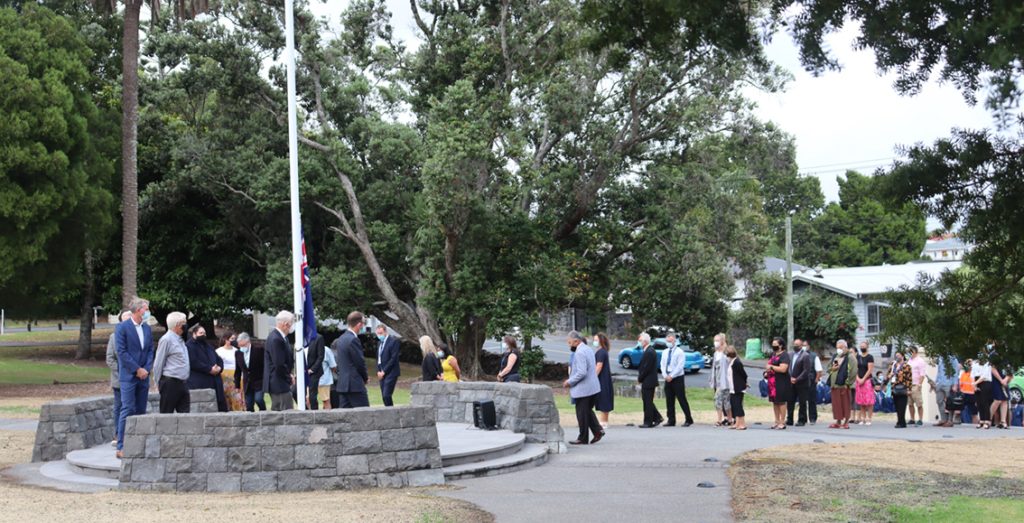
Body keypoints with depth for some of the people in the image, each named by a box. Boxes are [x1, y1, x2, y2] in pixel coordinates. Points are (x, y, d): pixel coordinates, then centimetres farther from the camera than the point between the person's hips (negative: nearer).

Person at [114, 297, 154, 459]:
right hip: (128, 376, -6)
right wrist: (137, 370, -13)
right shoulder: (122, 327, -7)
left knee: (141, 411, 7)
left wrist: (146, 369, -3)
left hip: (143, 376, 6)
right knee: (128, 410, -9)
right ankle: (121, 448, -7)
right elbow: (121, 352, -12)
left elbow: (150, 350, 13)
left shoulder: (147, 328, 12)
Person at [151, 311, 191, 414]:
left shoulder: (180, 340, 17)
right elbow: (158, 364, -8)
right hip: (171, 383, -8)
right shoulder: (166, 339, -9)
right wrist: (158, 383, -4)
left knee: (185, 413, 3)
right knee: (166, 414, -3)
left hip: (183, 382, 8)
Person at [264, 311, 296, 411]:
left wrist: (290, 374, 7)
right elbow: (279, 365, -23)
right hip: (280, 384, -11)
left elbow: (288, 358, 21)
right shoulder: (276, 339, -20)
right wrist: (289, 377, -10)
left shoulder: (281, 337, 12)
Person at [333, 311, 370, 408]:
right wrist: (365, 378, 4)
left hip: (342, 384, 9)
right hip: (355, 385, -9)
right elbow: (360, 362, -15)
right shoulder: (353, 340, -15)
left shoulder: (341, 339, 13)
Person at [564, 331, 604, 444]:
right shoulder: (589, 349, 10)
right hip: (593, 387, 9)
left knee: (582, 414, 2)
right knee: (588, 411, 20)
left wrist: (569, 382, -14)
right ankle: (598, 430, 8)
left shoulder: (579, 353, -20)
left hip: (583, 389, -9)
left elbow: (581, 372, -27)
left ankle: (583, 438, 10)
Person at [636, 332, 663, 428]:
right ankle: (657, 418, 19)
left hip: (648, 381, -10)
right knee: (648, 402, 15)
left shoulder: (649, 352, -19)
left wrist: (639, 378, -11)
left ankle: (648, 422, 2)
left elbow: (646, 368, -21)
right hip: (648, 381, 10)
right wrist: (640, 378, 12)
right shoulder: (649, 350, 13)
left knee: (648, 402, -3)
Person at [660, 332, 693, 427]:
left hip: (677, 378, -6)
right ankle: (671, 421, 10)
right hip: (668, 379, 6)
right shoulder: (665, 352, 12)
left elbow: (680, 366, -14)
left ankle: (688, 419, 2)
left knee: (682, 399, -5)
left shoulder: (679, 352, -6)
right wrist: (665, 375, -7)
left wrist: (671, 376, -17)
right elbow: (662, 365, 9)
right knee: (669, 401, 5)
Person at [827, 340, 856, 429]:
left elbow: (853, 372, -11)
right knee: (836, 404, 8)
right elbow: (829, 369, 26)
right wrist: (832, 368, 2)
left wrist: (847, 383, -14)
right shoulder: (835, 357, 18)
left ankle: (846, 422, 4)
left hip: (844, 385, -7)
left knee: (845, 404, -1)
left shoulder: (850, 358, -4)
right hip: (835, 385, 7)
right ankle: (838, 421, 14)